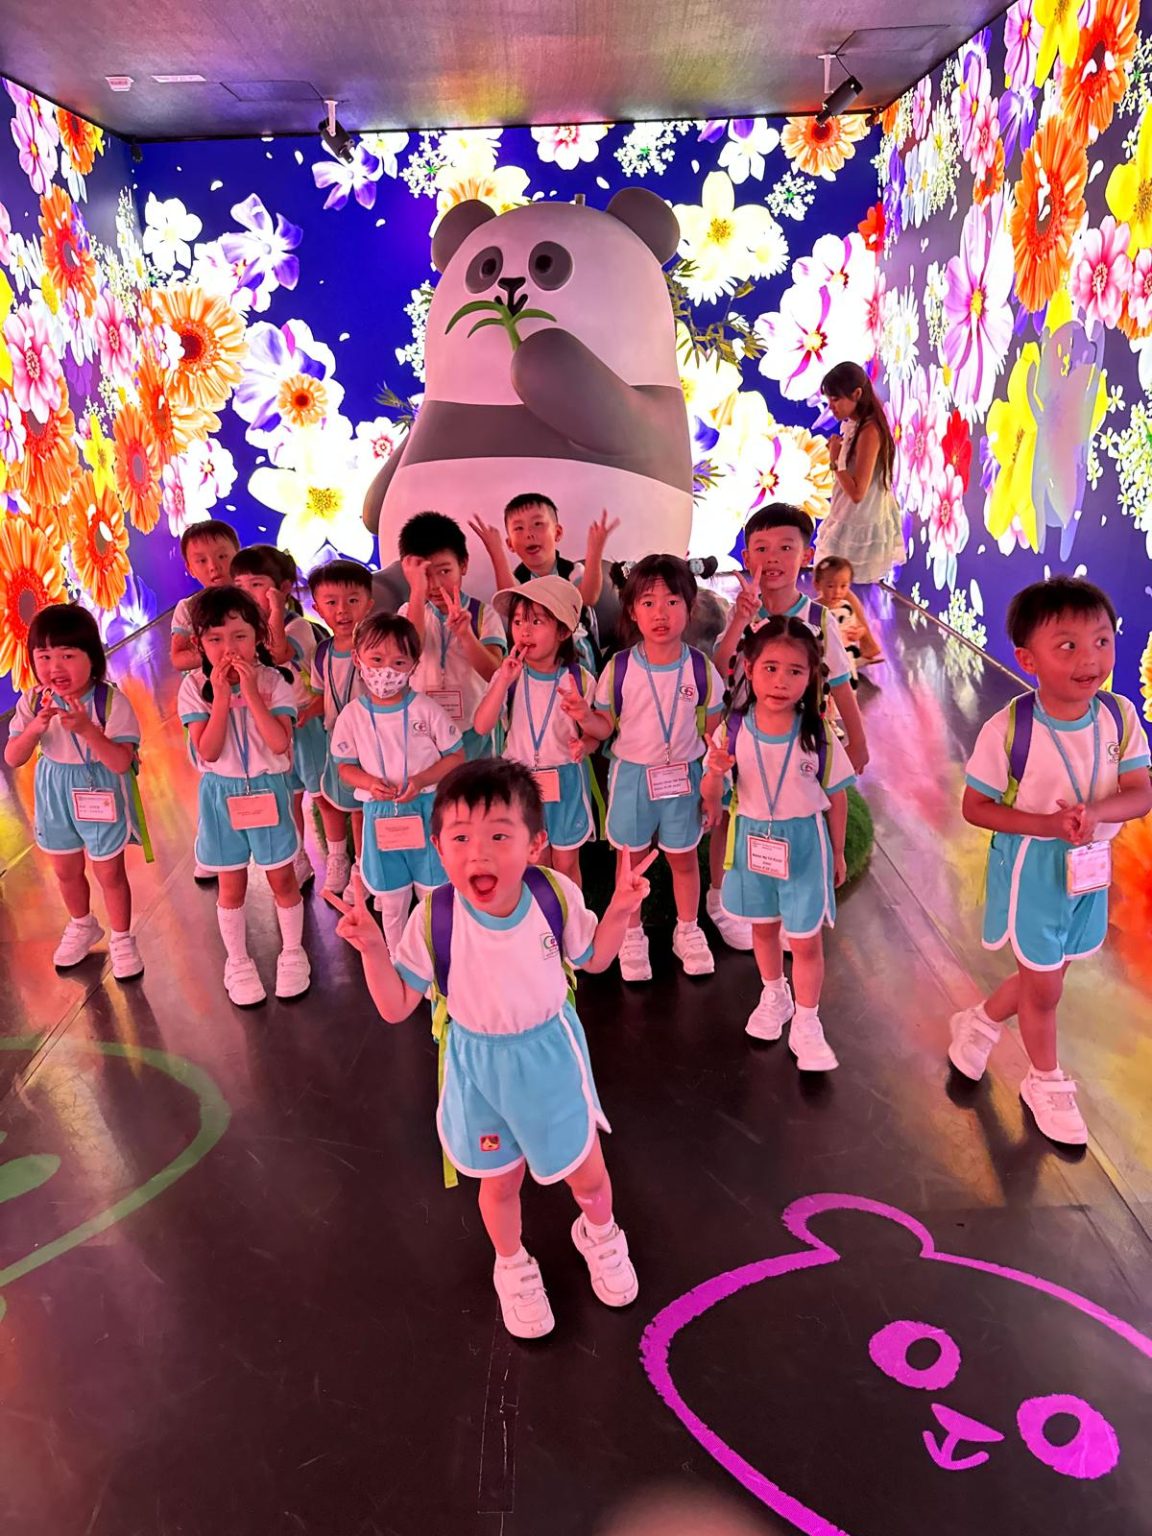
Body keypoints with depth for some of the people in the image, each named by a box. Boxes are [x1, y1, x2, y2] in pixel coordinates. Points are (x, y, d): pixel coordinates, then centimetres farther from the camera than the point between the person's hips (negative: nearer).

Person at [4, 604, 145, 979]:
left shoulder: (111, 701, -23)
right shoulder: (33, 702, -11)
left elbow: (121, 763, -28)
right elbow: (12, 759, -11)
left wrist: (86, 728, -41)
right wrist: (36, 728, -29)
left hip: (101, 796, -4)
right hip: (55, 797, 5)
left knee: (109, 872, 11)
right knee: (66, 870, 23)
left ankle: (121, 939, 33)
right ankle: (82, 926, 50)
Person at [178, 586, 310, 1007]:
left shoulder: (273, 681, -10)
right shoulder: (195, 687, -8)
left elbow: (280, 742, -21)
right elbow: (208, 751, -16)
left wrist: (250, 692, -25)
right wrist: (221, 698, -23)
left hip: (268, 790, 0)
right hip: (222, 795, 1)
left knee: (282, 878, 11)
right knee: (231, 886, 12)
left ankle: (292, 952, 31)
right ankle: (238, 962, 31)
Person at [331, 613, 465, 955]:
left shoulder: (426, 709, -8)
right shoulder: (352, 715, -4)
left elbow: (456, 756, -2)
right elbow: (345, 766, 5)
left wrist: (421, 779, -17)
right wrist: (369, 782, -16)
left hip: (426, 812, -1)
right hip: (380, 816, 1)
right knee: (392, 902, 14)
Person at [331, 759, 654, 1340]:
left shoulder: (556, 895, -23)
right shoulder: (433, 919, -24)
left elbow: (592, 960, -3)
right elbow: (396, 1007, -15)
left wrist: (620, 911, -20)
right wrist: (371, 948, -30)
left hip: (551, 1054, 1)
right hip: (478, 1066, 0)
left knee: (587, 1174, 19)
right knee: (500, 1181, 21)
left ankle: (599, 1235, 56)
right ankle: (512, 1267, 54)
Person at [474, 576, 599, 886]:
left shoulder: (580, 679, -10)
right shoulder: (508, 676, -8)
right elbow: (482, 727, -19)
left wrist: (584, 746, -25)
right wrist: (503, 680, -27)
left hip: (567, 781, -1)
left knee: (566, 863, 13)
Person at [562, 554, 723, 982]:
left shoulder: (700, 668, -9)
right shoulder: (619, 668, -11)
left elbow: (712, 733, 0)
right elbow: (607, 727, -5)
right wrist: (585, 717, -26)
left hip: (683, 777, 1)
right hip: (632, 776, 0)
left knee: (684, 858, 15)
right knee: (631, 859, 13)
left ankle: (688, 931, 37)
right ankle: (632, 937, 32)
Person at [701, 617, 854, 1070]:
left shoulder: (818, 734, -16)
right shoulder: (732, 730, -14)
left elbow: (836, 797, -4)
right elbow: (712, 799, -5)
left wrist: (836, 854, 3)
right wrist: (716, 773, -28)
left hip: (804, 842, -2)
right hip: (752, 839, 2)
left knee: (805, 940, 6)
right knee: (763, 927, 22)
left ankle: (806, 1024, 25)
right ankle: (774, 997, 47)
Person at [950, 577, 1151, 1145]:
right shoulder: (1008, 729, -23)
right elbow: (976, 806, -16)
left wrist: (1095, 811, -32)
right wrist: (1046, 825, -28)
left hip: (1090, 868, 5)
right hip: (1031, 867, -5)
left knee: (1045, 974, 21)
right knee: (1044, 986, 10)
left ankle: (980, 1020, 50)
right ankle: (1046, 1082, 36)